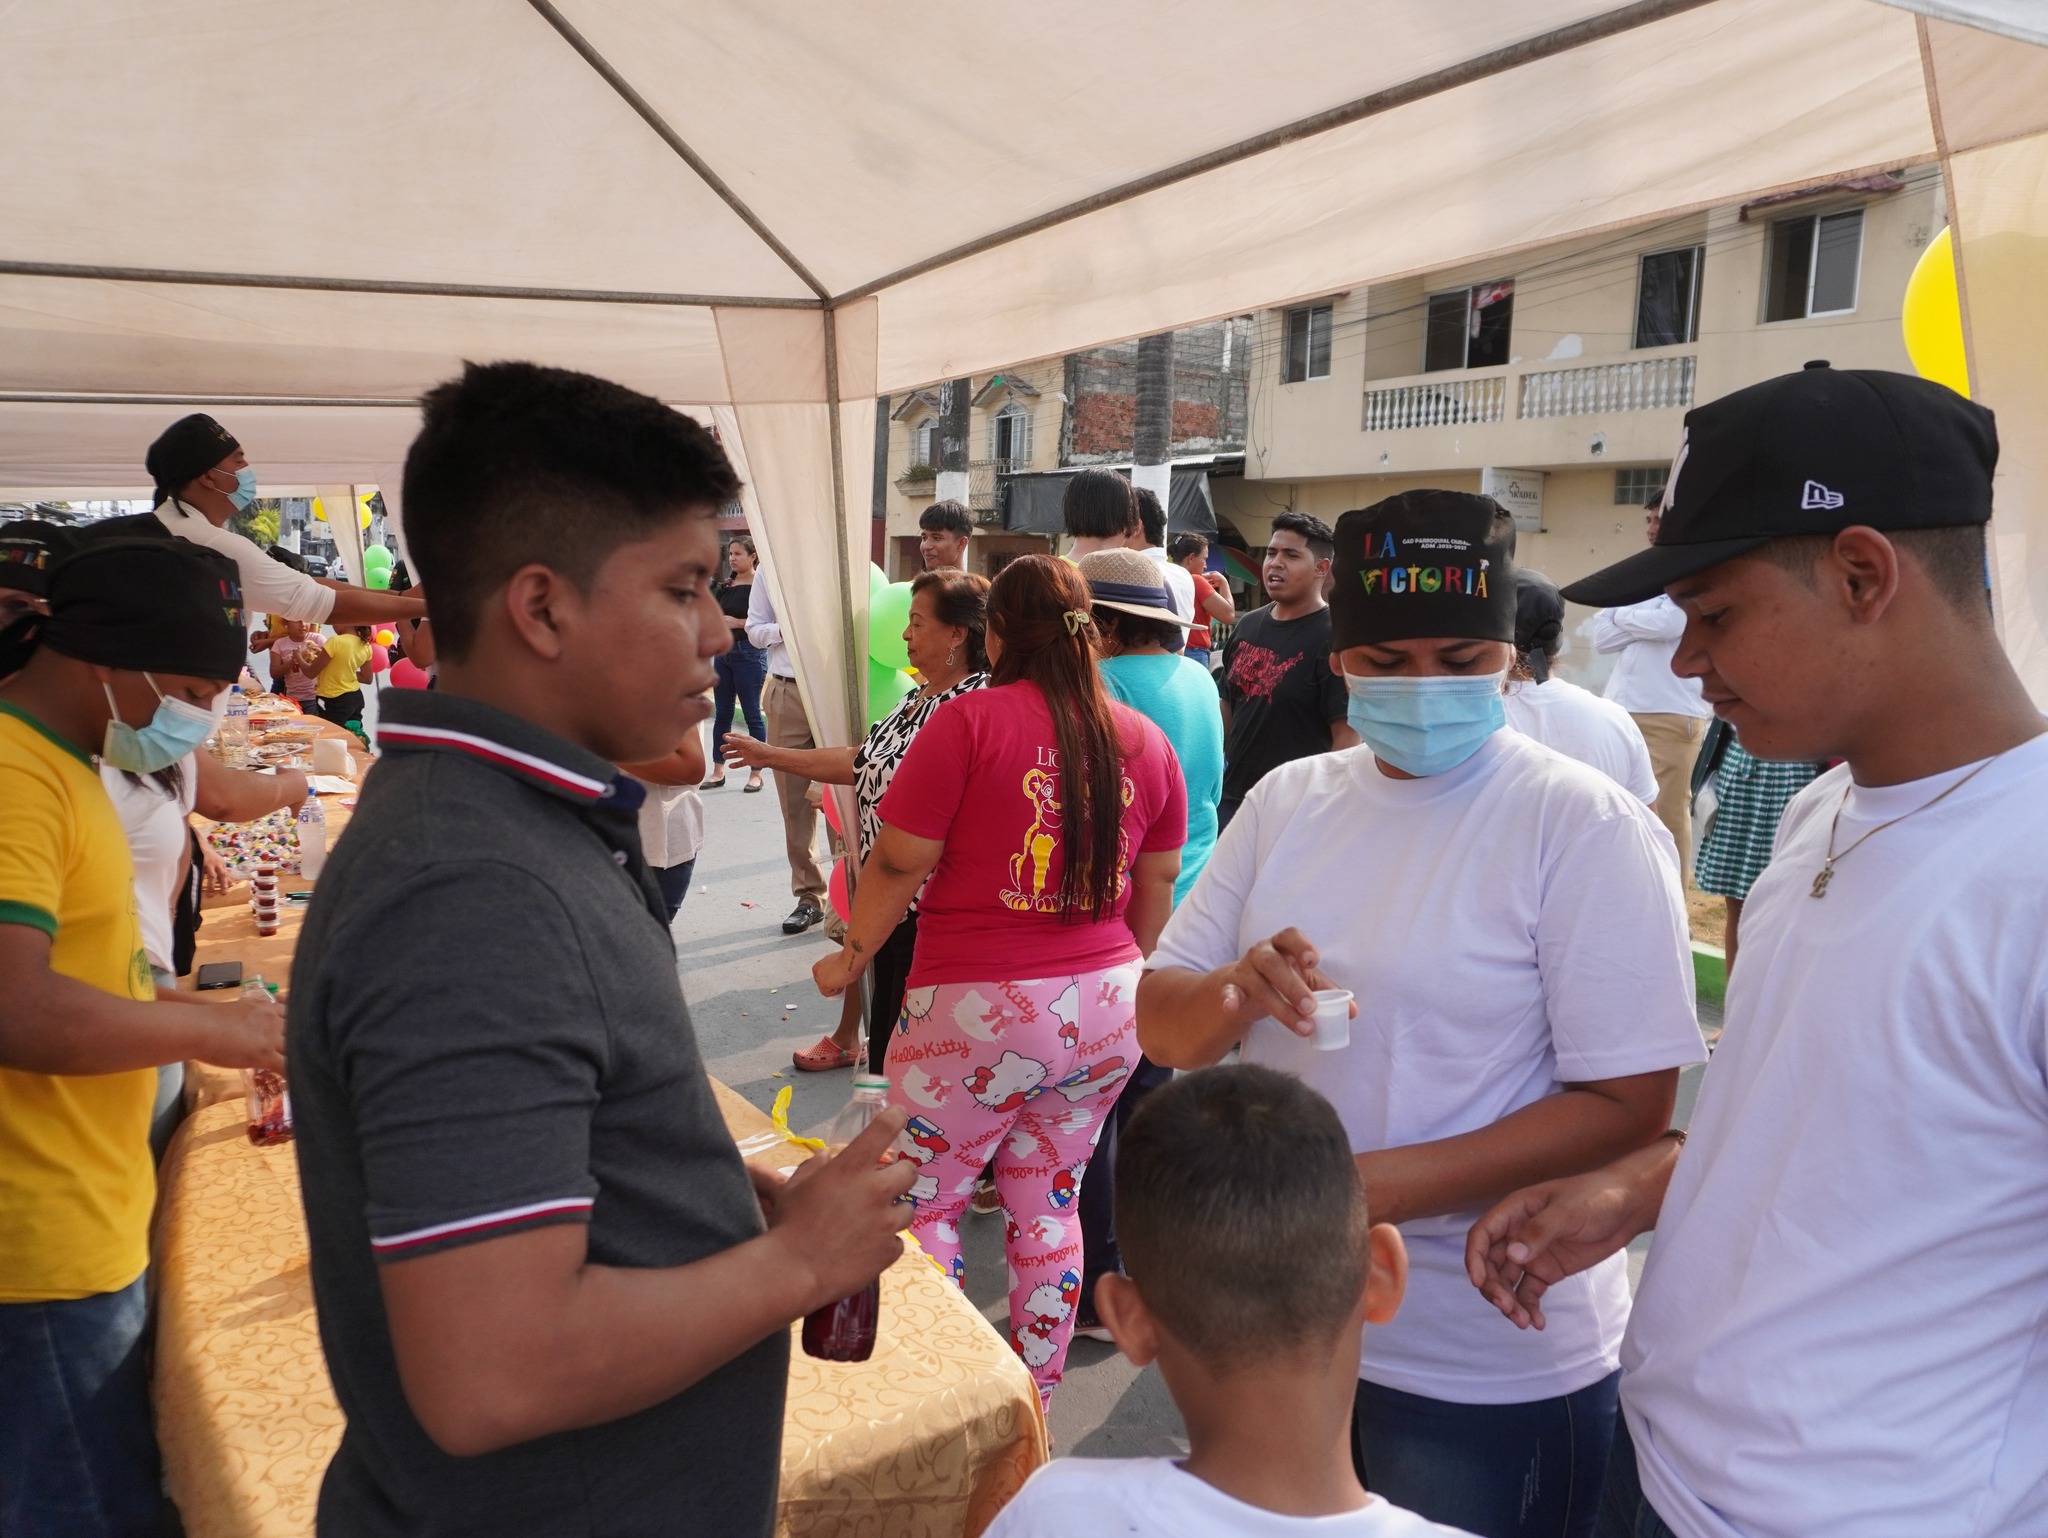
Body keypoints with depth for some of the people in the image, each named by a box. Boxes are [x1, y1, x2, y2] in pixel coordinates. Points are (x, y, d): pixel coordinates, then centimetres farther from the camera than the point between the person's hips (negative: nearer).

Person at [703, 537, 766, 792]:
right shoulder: (726, 586, 12)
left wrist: (738, 623, -19)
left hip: (749, 654, -7)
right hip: (723, 652, 7)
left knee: (752, 714, -1)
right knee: (722, 713, 9)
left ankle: (756, 773, 8)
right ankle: (719, 772, 16)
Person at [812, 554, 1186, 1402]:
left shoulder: (968, 722, -11)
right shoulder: (1145, 739, 4)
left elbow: (898, 863, -10)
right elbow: (1157, 883, 13)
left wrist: (851, 960, 5)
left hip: (978, 1012, -5)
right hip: (1107, 1012, 6)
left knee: (923, 1205, 13)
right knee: (1045, 1210, 18)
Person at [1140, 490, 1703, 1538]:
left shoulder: (1588, 828, -14)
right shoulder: (1287, 801, 1)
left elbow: (1629, 1104, -17)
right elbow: (1160, 1029, 3)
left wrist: (1381, 1185, -26)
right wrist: (1231, 995, -21)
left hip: (1492, 1369, -5)